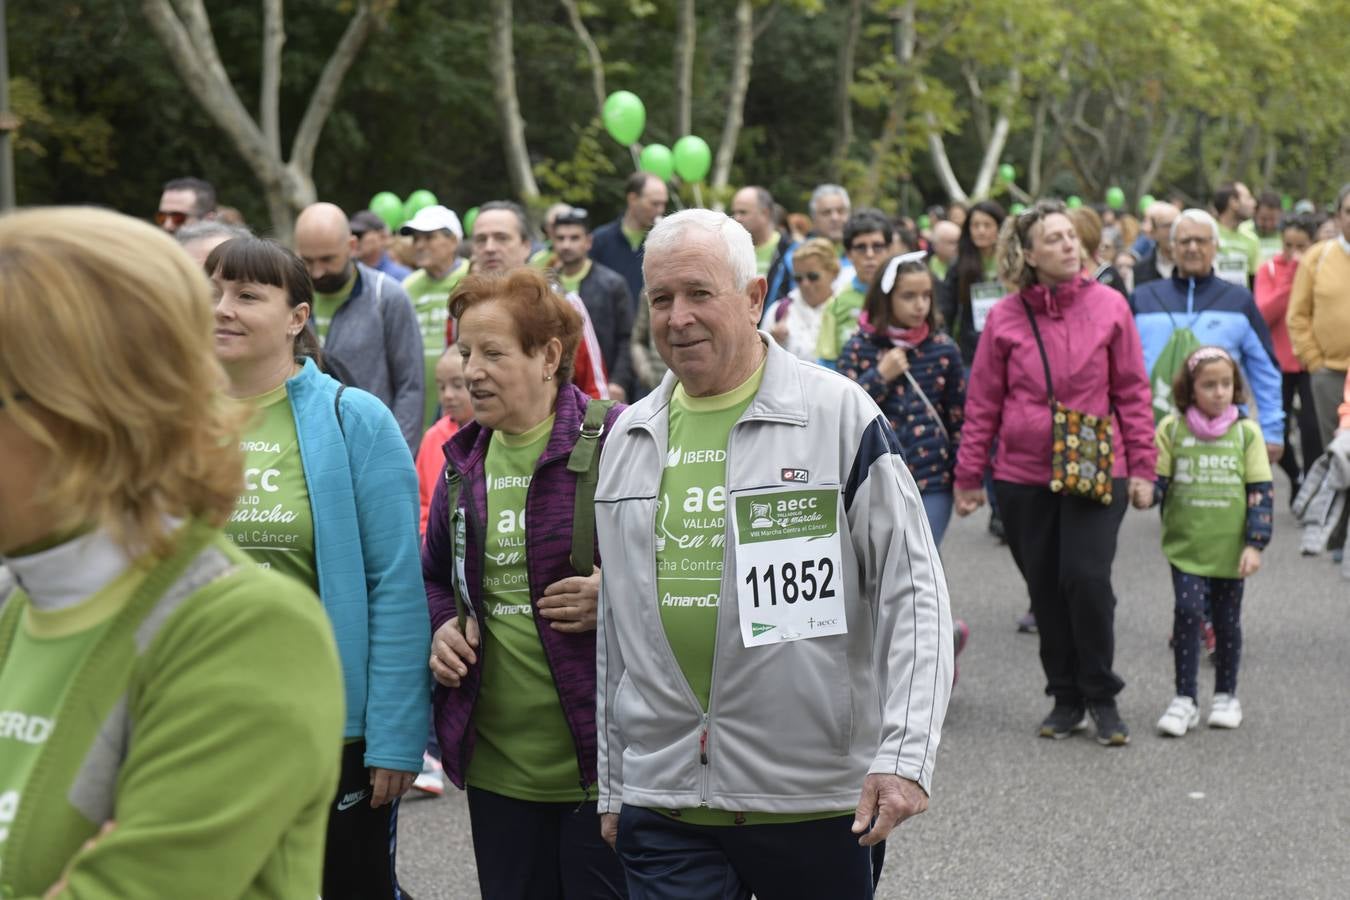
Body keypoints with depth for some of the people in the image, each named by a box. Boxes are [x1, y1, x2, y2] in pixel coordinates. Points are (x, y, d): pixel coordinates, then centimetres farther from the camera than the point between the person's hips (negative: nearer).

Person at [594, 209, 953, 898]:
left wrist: (905, 756, -15)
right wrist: (611, 788, 16)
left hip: (818, 796, -3)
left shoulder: (841, 415, -4)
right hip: (663, 803, 3)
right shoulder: (627, 438, 11)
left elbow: (912, 593, -5)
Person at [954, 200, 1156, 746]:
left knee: (1087, 578, -13)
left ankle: (1102, 698, 5)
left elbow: (1132, 391, 4)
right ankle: (1066, 698, 21)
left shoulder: (1109, 306, 1)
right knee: (1045, 589, 6)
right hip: (1023, 476, 2)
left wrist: (1141, 467, 2)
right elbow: (982, 403, 6)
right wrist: (968, 475, 6)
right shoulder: (1004, 318, 1)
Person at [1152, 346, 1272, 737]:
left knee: (1226, 620, 10)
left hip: (1229, 547, 1)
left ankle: (1226, 696, 25)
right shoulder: (1172, 428, -1)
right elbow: (1157, 480, 3)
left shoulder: (1246, 431, 0)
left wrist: (1255, 544, -5)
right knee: (1188, 613, -11)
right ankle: (1184, 699, -2)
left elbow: (1260, 492, 0)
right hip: (1186, 544, -1)